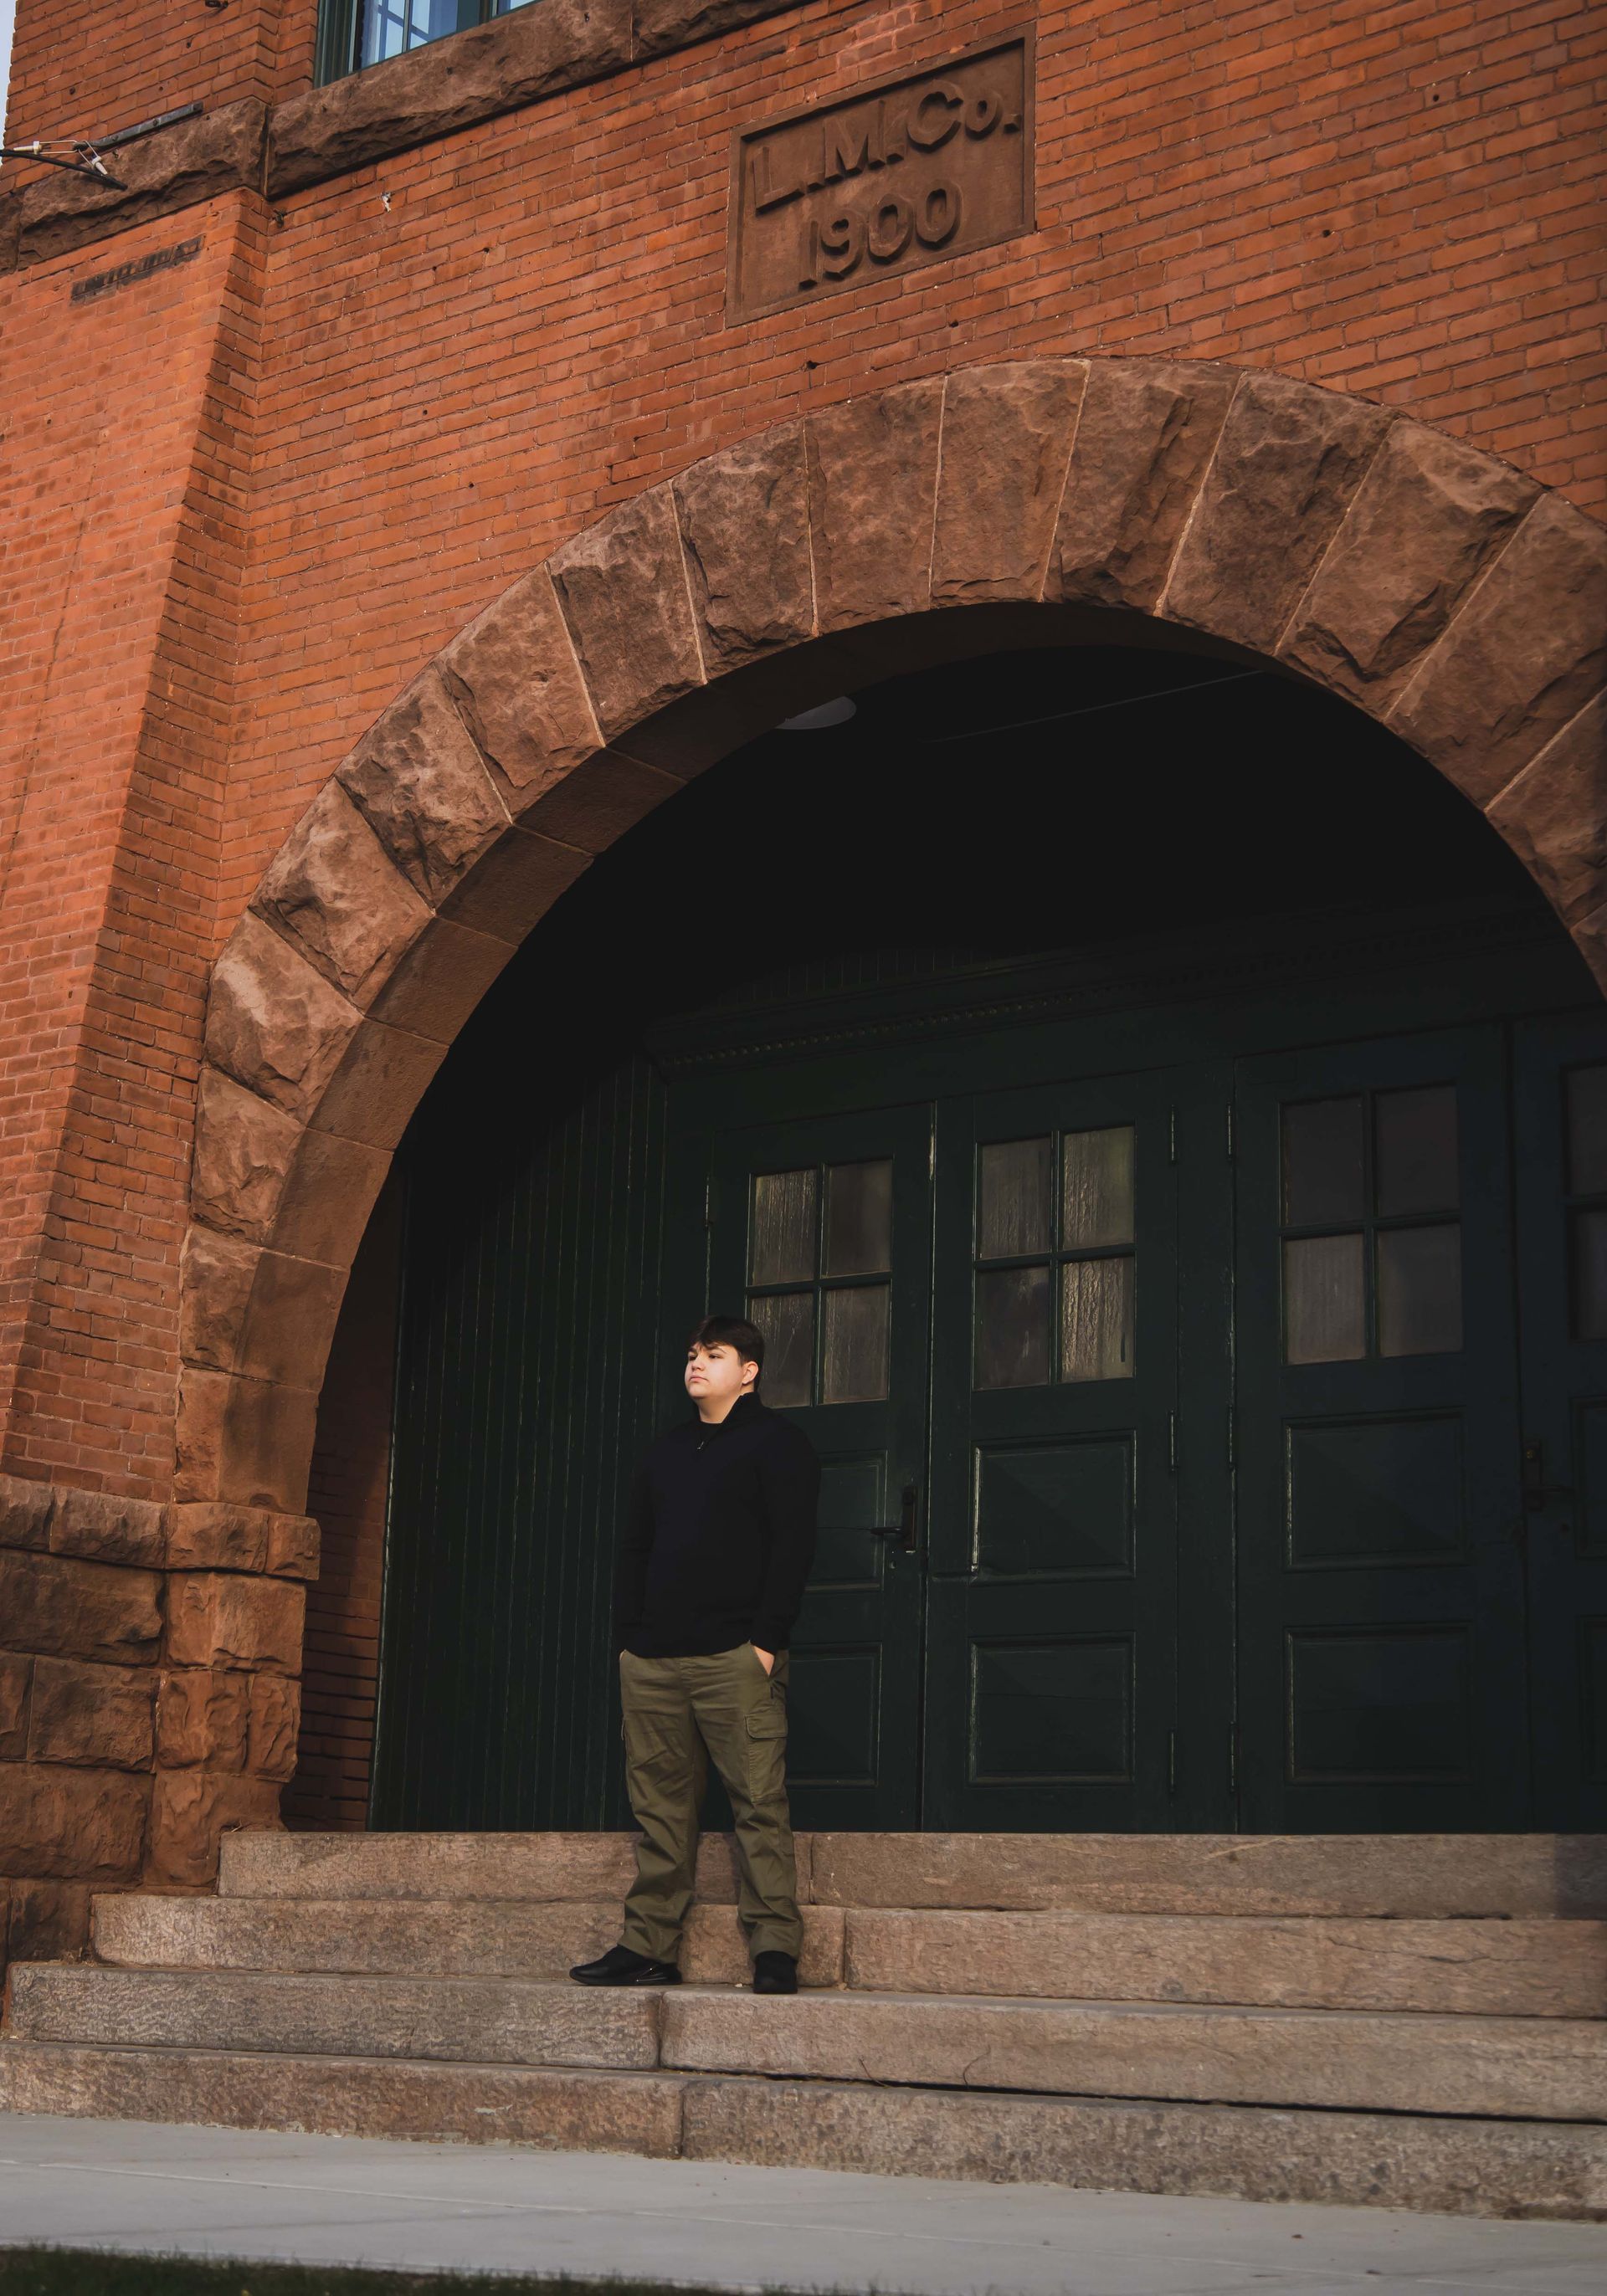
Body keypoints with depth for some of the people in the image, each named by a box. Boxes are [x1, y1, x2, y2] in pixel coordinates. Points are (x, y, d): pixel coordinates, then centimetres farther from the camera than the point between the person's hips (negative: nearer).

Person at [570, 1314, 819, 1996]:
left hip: (735, 1657, -6)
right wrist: (628, 1635, 9)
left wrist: (766, 1640, -14)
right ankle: (649, 1947, 9)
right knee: (660, 1808, 6)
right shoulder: (666, 1451, 22)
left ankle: (775, 1948, -7)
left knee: (758, 1803, -8)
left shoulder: (776, 1441, 3)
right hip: (653, 1659, 6)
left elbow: (792, 1547, -6)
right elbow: (634, 1548, 21)